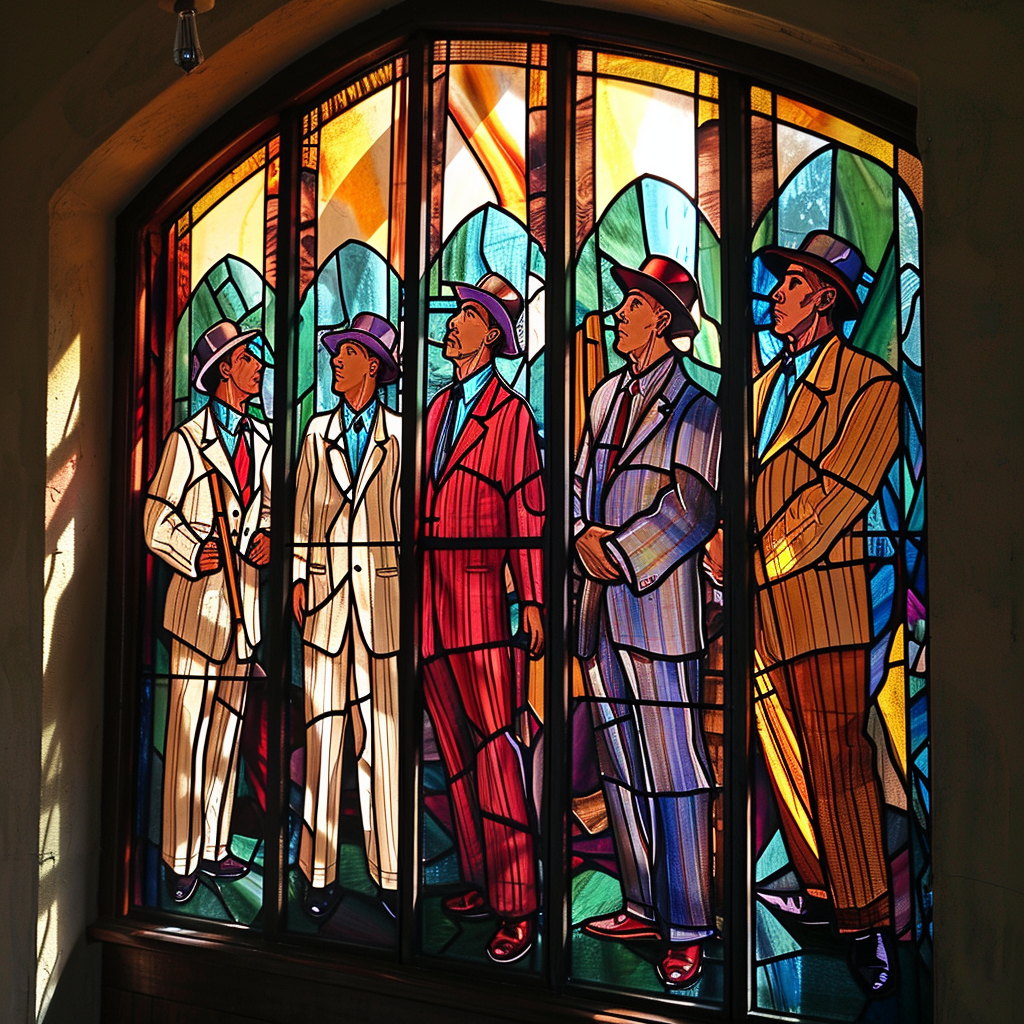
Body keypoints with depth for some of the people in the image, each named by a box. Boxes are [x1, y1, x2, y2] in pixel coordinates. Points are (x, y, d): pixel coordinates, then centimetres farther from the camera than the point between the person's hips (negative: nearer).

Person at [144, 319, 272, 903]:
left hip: (245, 598, 6)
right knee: (188, 731, -2)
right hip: (199, 597, -6)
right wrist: (194, 556, -19)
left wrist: (267, 537, 1)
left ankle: (214, 848, 24)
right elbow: (157, 522, -6)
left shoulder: (261, 439, 11)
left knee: (227, 727, 12)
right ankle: (182, 861, 9)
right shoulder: (187, 440, -6)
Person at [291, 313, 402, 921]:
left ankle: (391, 874, 10)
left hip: (384, 592, -2)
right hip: (327, 594, 2)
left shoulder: (400, 433, 4)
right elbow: (304, 507, 12)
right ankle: (322, 875, 11)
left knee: (385, 733, 0)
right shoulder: (318, 432, 12)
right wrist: (298, 577, 4)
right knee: (325, 732, 2)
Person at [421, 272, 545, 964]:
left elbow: (528, 509, -7)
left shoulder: (511, 412, -4)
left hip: (478, 585, -7)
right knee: (456, 749, 11)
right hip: (427, 591, 7)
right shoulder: (440, 406, 17)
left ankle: (517, 908, -3)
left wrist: (533, 600, -10)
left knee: (494, 744, -9)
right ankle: (481, 882, 20)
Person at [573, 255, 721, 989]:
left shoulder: (694, 407, -6)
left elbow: (692, 506, -12)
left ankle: (687, 928, 6)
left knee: (674, 766, -3)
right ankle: (644, 907, 24)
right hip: (601, 604, 7)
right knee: (621, 766, 13)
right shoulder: (609, 393, 16)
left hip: (657, 599, -7)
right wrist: (583, 535, -2)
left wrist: (619, 555, -15)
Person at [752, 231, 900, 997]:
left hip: (820, 593, -6)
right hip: (755, 601, 6)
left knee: (837, 755, -5)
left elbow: (837, 496, -11)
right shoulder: (763, 386, 19)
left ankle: (867, 919, 6)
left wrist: (751, 568, -14)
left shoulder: (870, 385, -2)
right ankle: (820, 892, 21)